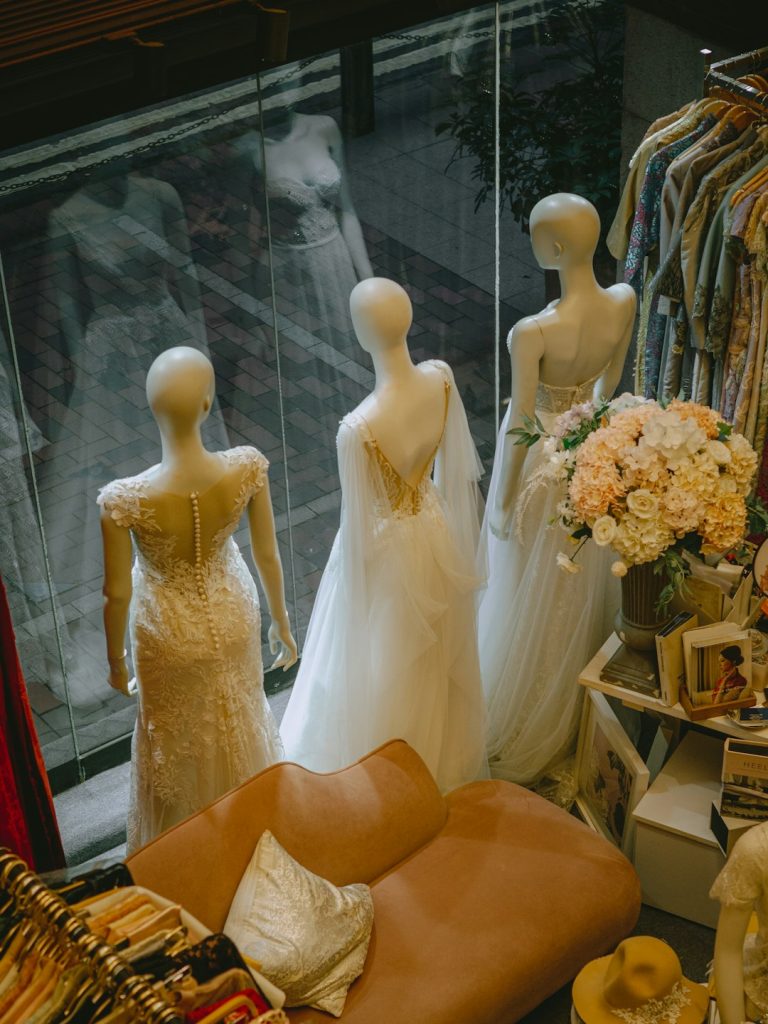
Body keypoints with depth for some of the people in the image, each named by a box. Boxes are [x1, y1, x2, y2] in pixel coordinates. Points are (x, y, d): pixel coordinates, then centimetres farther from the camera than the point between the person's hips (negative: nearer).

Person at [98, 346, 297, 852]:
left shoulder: (124, 499, -36)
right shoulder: (247, 467, -29)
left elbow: (117, 593, -20)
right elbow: (268, 556, -12)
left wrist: (116, 660, 0)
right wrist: (282, 623, 7)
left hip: (170, 638, -2)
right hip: (233, 618, 2)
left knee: (179, 741, 27)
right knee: (239, 722, 32)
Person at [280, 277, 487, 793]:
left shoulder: (360, 429, -39)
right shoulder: (441, 378, -21)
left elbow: (359, 523, -24)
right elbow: (458, 467, -3)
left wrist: (348, 579, -5)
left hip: (388, 548, -6)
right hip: (438, 531, 6)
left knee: (383, 669, 23)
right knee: (436, 656, 32)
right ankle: (443, 757, 58)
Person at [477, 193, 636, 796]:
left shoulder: (533, 333, -35)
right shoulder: (624, 303, -17)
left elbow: (520, 426, -23)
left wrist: (503, 504, -8)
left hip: (543, 457, -5)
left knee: (530, 596, 17)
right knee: (581, 587, 27)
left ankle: (522, 733, 38)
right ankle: (575, 715, 50)